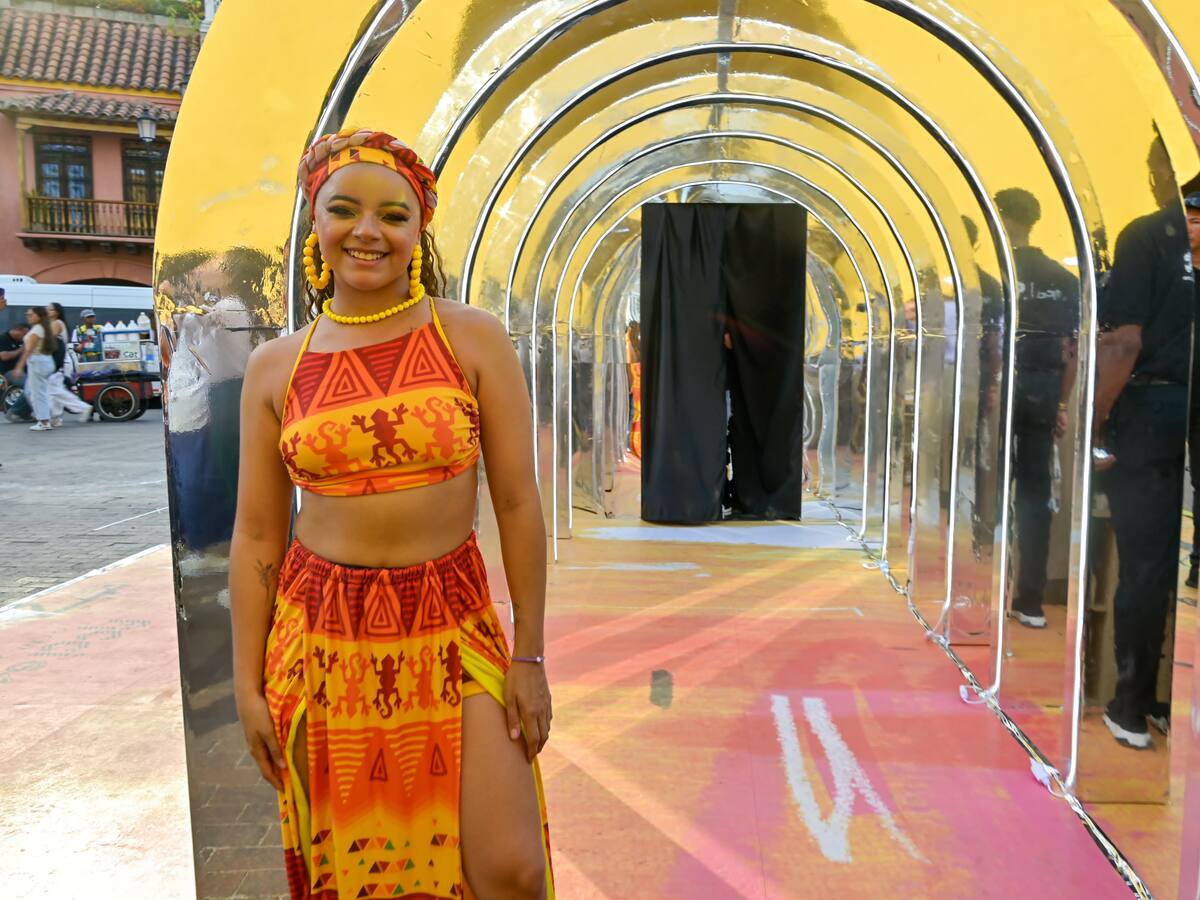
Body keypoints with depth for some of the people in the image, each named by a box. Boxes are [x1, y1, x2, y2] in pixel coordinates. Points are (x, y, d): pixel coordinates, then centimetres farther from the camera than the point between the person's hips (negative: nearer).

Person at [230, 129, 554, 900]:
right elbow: (257, 535, 6)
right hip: (320, 641, 2)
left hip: (453, 635, -1)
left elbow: (519, 504, -4)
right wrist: (248, 683, 5)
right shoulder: (274, 367, 3)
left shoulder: (474, 340, -3)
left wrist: (530, 656, -4)